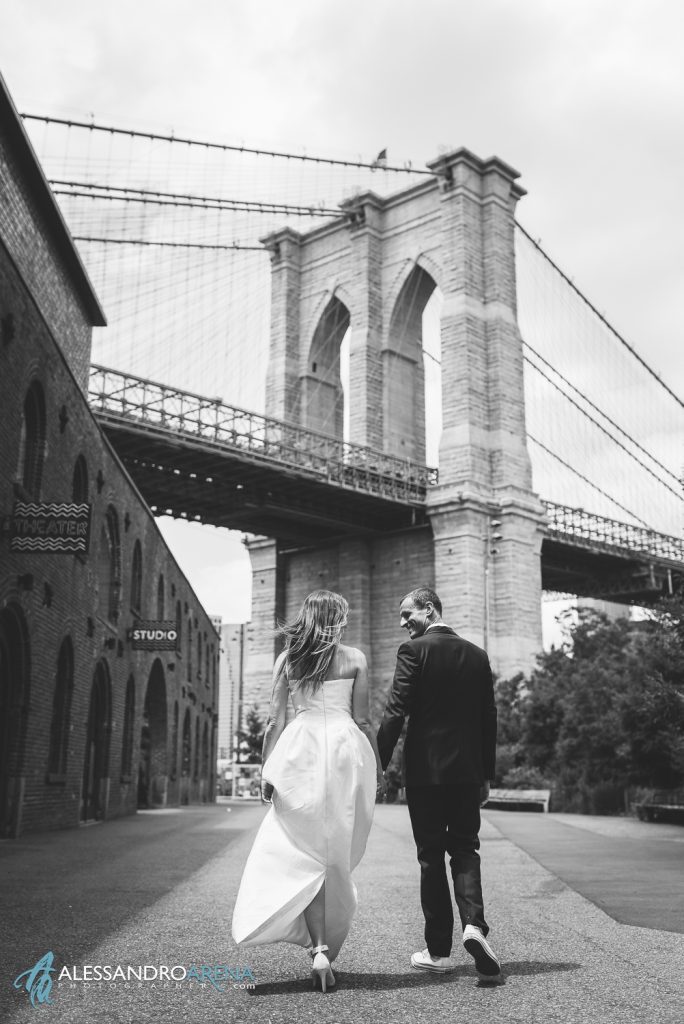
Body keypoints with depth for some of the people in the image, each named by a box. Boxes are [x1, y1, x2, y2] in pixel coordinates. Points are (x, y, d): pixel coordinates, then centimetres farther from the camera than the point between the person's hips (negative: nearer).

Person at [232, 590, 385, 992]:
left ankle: (319, 948, -8)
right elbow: (362, 720, 2)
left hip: (300, 753, 1)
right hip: (346, 750, 0)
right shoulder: (355, 658, 3)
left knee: (305, 856, 5)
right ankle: (328, 947, 18)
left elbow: (275, 722, 2)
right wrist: (378, 767, 9)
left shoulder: (287, 660, 6)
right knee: (338, 855, 11)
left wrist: (267, 771, 5)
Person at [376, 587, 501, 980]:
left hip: (426, 769, -4)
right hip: (468, 770, 4)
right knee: (465, 849, 13)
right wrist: (486, 775, 16)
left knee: (431, 856, 6)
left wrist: (379, 764, -10)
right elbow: (489, 719, 10)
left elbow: (396, 712, -14)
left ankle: (439, 950, 11)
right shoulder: (477, 655, 8)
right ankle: (474, 923, -10)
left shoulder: (414, 651, -7)